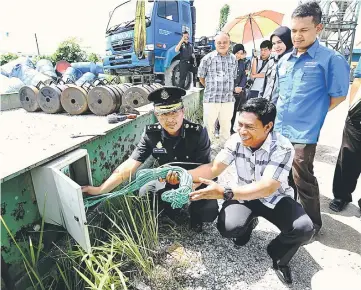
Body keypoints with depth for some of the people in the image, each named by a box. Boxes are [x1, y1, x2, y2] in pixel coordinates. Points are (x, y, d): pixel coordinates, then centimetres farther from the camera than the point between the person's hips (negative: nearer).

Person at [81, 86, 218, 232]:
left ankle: (195, 216, 13)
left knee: (209, 211, -26)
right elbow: (130, 165, -22)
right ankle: (170, 214, 13)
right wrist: (100, 189, -32)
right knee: (144, 194, -19)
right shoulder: (151, 134, -17)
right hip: (169, 181, 3)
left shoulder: (197, 132, -24)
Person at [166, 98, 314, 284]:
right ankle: (248, 223, 15)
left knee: (304, 229, -26)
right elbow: (214, 168, -12)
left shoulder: (283, 148, -27)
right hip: (245, 195, 2)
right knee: (228, 228, -24)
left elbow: (267, 188, -37)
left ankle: (278, 256, 7)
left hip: (275, 198, -1)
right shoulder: (236, 140, -15)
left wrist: (225, 193, -50)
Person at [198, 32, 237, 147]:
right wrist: (211, 88, 9)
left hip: (228, 98, 3)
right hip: (211, 98, -3)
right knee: (209, 124, 6)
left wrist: (228, 89, 12)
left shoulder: (233, 59, 9)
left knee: (226, 124, 14)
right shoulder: (208, 58, -3)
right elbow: (201, 77, 5)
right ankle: (211, 144, 24)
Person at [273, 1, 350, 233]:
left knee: (303, 181, 0)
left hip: (303, 133, -7)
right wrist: (281, 115, 11)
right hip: (278, 130, 7)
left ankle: (312, 224, 23)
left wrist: (313, 113, 1)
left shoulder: (330, 59, -8)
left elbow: (338, 96, -5)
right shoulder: (284, 60, 10)